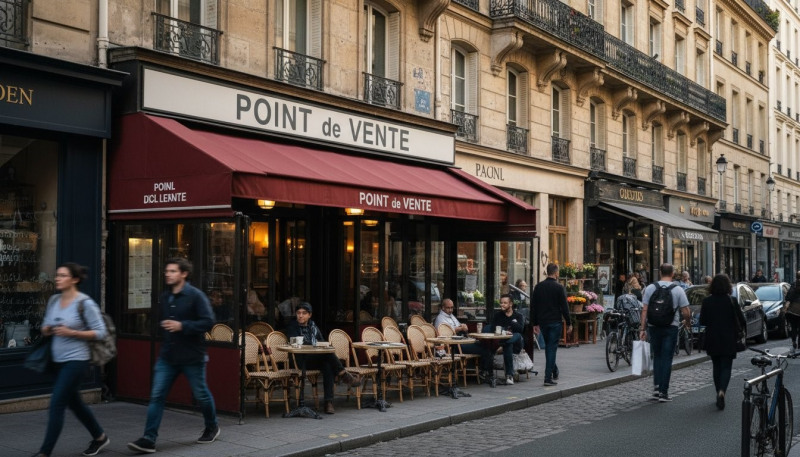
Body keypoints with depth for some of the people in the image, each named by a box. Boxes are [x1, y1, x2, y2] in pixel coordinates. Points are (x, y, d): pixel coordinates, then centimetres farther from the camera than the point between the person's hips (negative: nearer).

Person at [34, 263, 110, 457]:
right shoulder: (53, 301, 6)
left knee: (56, 404, -10)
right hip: (58, 360, 8)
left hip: (76, 360, -8)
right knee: (74, 403, 18)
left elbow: (100, 332, -12)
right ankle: (100, 437, 37)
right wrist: (46, 330, -6)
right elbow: (46, 326, 18)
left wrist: (72, 333, -21)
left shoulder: (85, 303, -13)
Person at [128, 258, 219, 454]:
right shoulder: (164, 297, 8)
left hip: (192, 357, -5)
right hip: (167, 356, 5)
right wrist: (164, 328, 8)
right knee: (156, 396, -4)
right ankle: (149, 439, -4)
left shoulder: (195, 296, -12)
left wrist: (182, 326, -25)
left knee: (201, 394, 11)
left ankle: (212, 427, 34)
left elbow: (208, 322, -19)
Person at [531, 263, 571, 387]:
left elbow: (533, 306, 7)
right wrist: (569, 323, -1)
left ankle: (554, 371, 31)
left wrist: (535, 323, 12)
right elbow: (564, 307, -9)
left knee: (548, 346, 20)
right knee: (552, 348, -3)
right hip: (555, 322, -5)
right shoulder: (559, 287, -9)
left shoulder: (538, 287, 5)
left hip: (542, 322, 5)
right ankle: (548, 377, -7)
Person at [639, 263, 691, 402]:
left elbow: (644, 310, -2)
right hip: (670, 328, -2)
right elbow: (686, 312, -5)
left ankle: (656, 387, 8)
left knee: (657, 357, 16)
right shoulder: (678, 290, -4)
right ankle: (663, 392, 3)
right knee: (667, 359, 3)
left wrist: (643, 328, 1)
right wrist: (688, 322, 15)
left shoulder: (650, 288, 0)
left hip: (654, 327, 2)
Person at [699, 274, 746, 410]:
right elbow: (741, 320, -7)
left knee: (716, 366, 17)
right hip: (728, 340, -2)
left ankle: (719, 393, 21)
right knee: (726, 367, 1)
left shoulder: (707, 301, -4)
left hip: (712, 339, 2)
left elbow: (702, 321, 1)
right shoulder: (731, 301, -9)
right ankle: (722, 391, -21)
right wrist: (741, 328, 15)